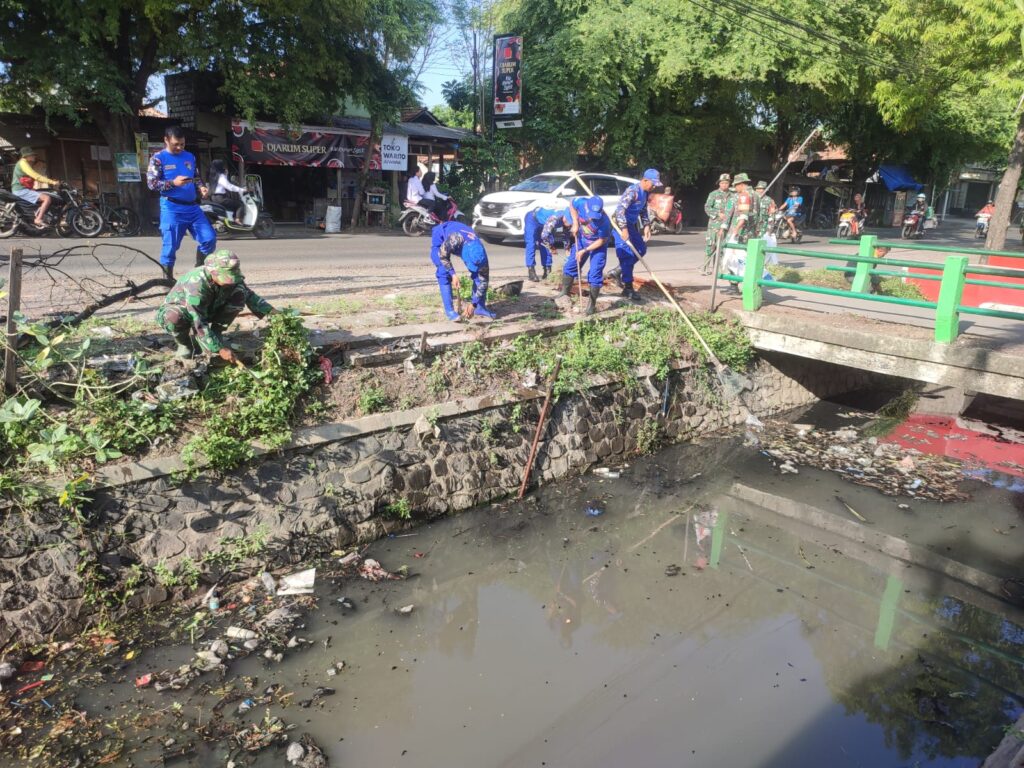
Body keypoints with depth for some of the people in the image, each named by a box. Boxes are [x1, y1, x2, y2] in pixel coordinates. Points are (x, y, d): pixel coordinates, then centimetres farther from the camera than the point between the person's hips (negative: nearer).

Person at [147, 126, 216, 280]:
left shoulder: (190, 156, 14)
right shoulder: (158, 158, -1)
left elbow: (197, 178, 23)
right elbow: (151, 183, -7)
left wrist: (201, 187, 1)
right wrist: (173, 183, -19)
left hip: (192, 207, 5)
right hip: (172, 208, -5)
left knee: (209, 238, -1)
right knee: (170, 245, -1)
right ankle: (168, 280, 11)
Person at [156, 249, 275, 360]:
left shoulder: (228, 276, -22)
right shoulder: (196, 284, -39)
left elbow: (249, 295, -7)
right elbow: (199, 322, -40)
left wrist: (270, 311, -21)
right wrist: (219, 349, -42)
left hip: (207, 310, 5)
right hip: (179, 309, -5)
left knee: (240, 294, -17)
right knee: (174, 318, -42)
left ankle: (215, 335, -5)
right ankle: (185, 344, -6)